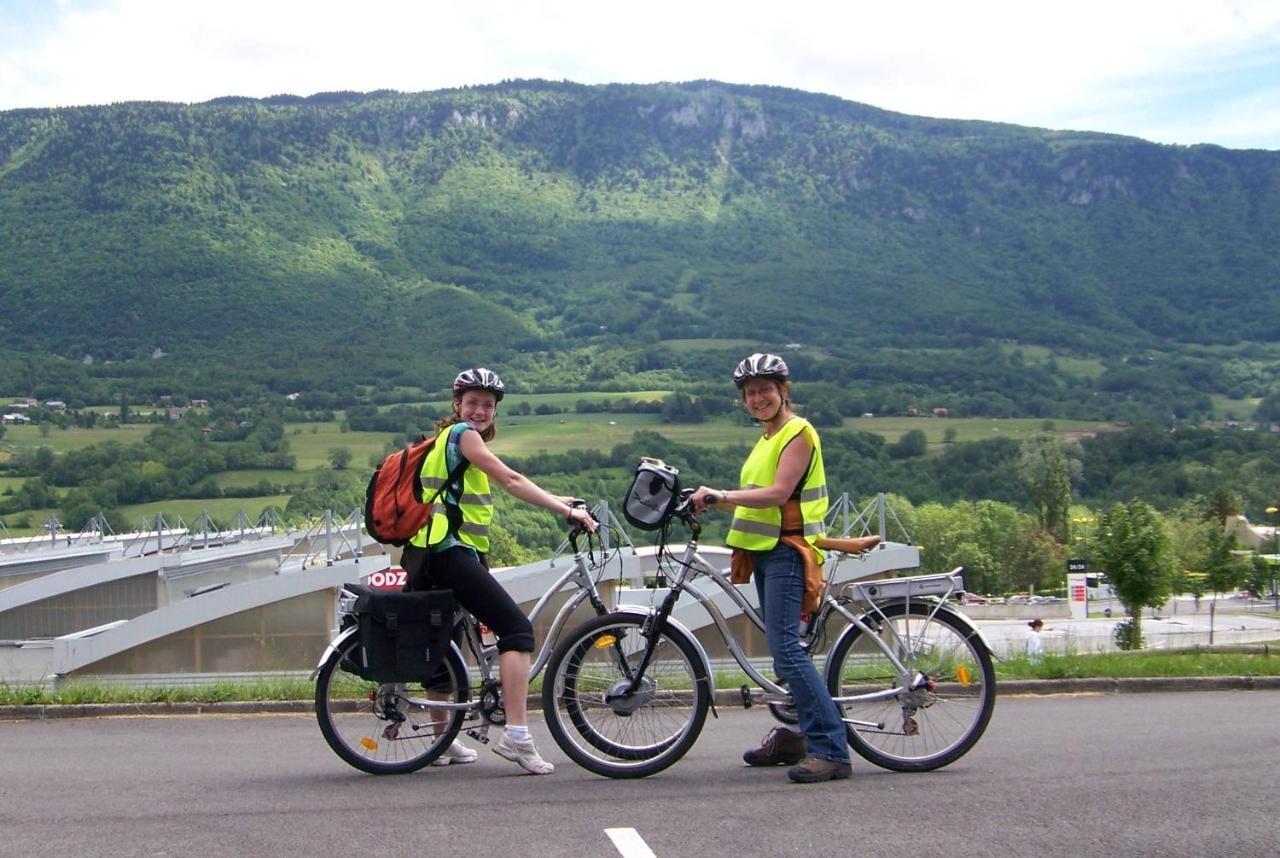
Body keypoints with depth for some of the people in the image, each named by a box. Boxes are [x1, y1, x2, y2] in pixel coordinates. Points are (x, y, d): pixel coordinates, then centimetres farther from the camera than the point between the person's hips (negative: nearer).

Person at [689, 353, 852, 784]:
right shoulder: (767, 438, 20)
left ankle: (831, 750, -17)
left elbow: (778, 493, -20)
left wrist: (720, 495, -21)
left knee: (787, 649, -16)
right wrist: (710, 501, 3)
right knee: (783, 648, 13)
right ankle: (793, 736, 23)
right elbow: (755, 497, 15)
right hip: (764, 551, 10)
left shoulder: (798, 433, -9)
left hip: (786, 551, -10)